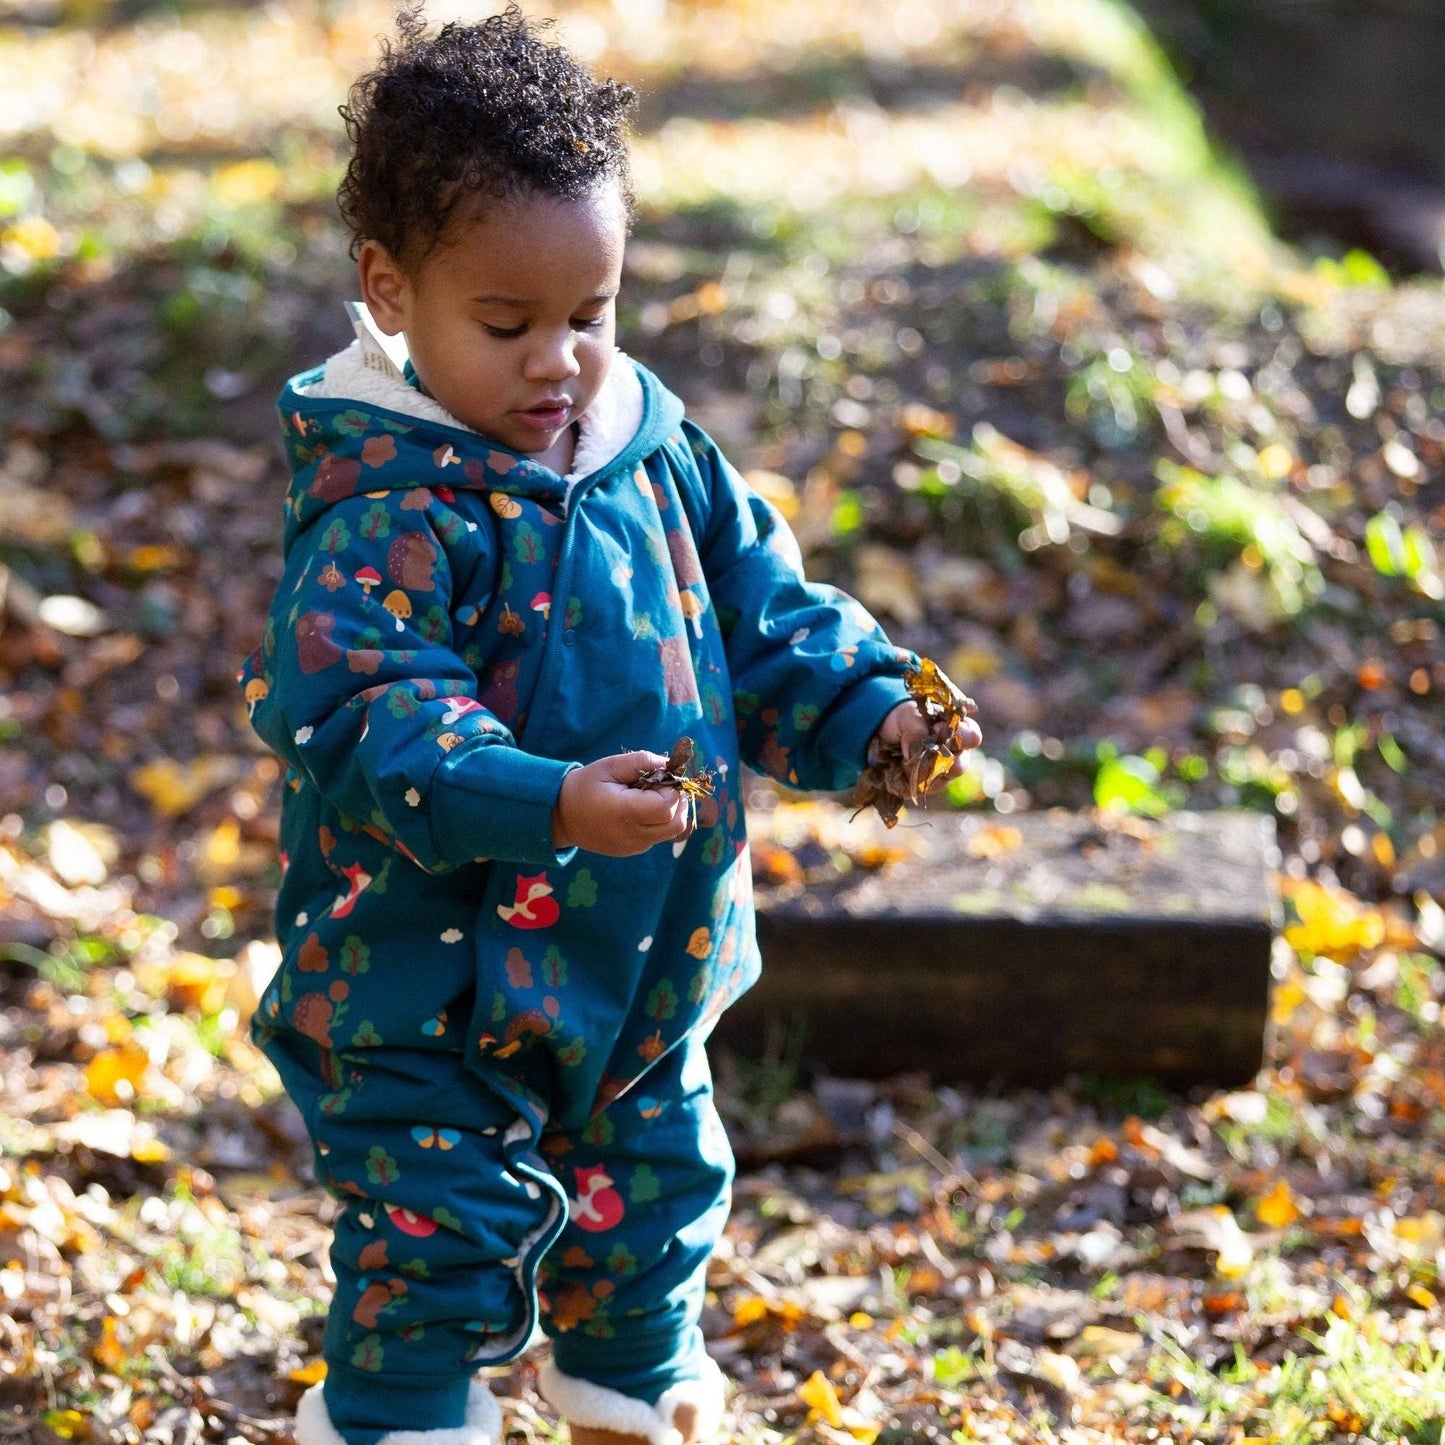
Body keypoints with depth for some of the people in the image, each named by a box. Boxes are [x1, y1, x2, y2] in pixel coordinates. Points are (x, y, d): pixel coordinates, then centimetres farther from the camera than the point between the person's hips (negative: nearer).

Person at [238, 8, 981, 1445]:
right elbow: (369, 723, -32)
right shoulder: (387, 514, -24)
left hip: (639, 958, 7)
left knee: (651, 1194, 24)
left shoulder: (655, 449, -1)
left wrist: (869, 711, -8)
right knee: (444, 1245, -1)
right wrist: (548, 804, -44)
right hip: (427, 986, -7)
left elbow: (758, 605, 8)